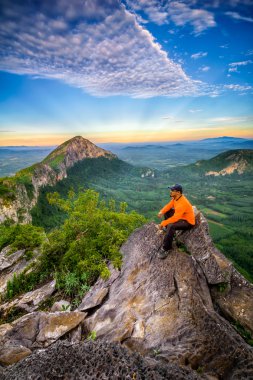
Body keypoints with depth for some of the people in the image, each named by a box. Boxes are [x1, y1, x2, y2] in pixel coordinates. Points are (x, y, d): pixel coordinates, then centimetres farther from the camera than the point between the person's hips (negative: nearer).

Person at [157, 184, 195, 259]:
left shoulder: (182, 203, -33)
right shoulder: (176, 197, -5)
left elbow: (175, 218, -36)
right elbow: (168, 206, 5)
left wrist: (163, 223, -29)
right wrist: (161, 212, -15)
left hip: (188, 222, -10)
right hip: (180, 216, 10)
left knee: (171, 226, -33)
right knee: (167, 211, 11)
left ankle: (166, 249, -21)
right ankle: (167, 228, 24)